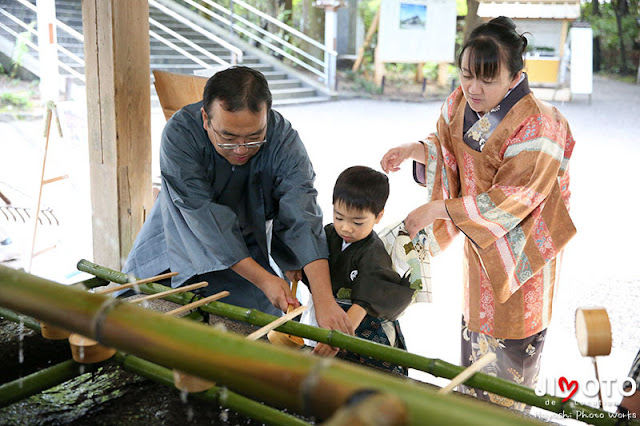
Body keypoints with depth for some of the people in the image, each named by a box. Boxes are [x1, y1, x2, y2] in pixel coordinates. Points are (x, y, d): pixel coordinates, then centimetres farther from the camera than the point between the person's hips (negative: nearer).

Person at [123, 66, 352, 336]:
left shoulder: (284, 140, -26)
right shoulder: (179, 134, -29)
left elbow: (302, 218, -35)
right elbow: (205, 217, -33)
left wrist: (325, 300, -46)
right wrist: (263, 279, -37)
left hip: (247, 248, 1)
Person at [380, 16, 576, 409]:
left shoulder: (536, 128, -30)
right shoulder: (462, 101, -8)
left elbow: (510, 201, -30)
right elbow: (449, 149, 8)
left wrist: (437, 209, -31)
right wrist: (417, 150, -15)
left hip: (520, 241, -7)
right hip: (479, 236, 7)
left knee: (511, 338, 10)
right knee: (476, 315, 23)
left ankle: (508, 410, 35)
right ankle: (473, 401, 45)